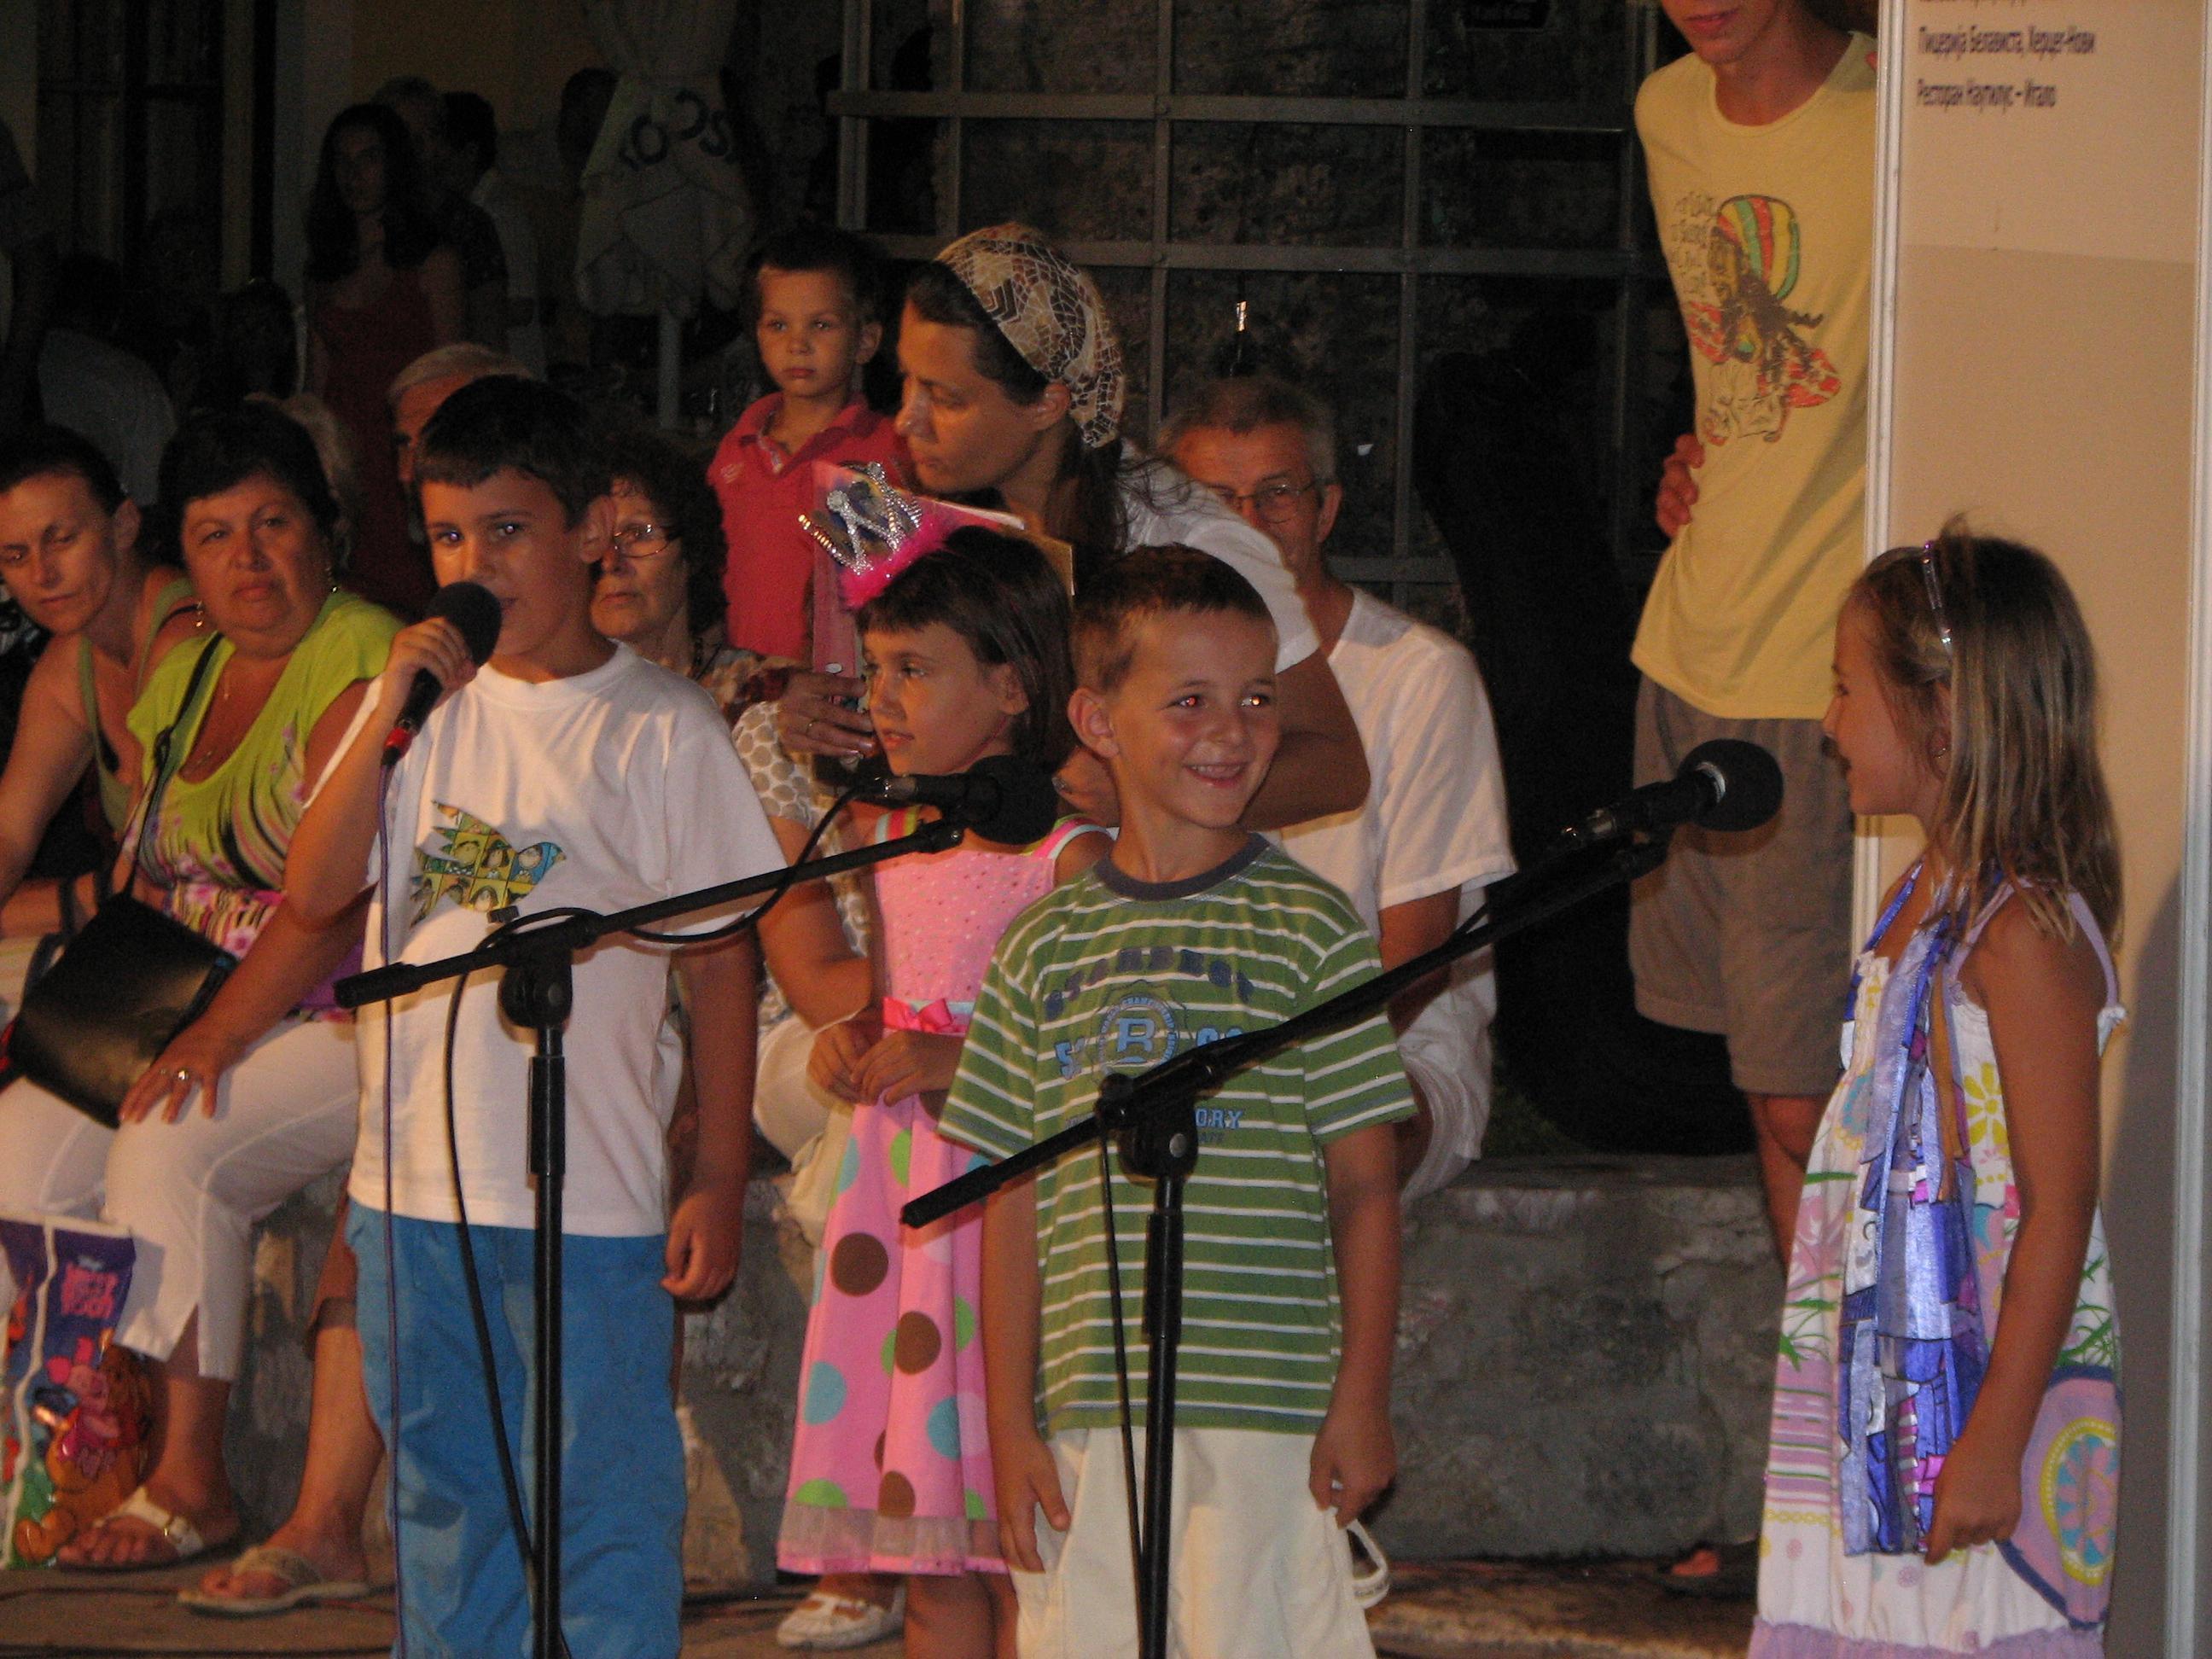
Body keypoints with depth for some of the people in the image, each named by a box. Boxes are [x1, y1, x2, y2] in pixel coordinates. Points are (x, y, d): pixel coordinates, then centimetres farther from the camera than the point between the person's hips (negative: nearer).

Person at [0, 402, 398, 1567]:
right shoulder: (181, 679, 14)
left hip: (350, 1019, -8)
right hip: (194, 1017, 8)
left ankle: (192, 1484, -20)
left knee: (170, 1149, -28)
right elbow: (150, 874, 19)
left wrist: (220, 1035, -25)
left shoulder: (360, 663, -13)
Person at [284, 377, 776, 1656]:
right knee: (442, 1500, 14)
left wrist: (721, 1180, -6)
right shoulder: (419, 702, 8)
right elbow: (316, 894, -1)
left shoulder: (663, 728, -4)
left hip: (593, 1197, -5)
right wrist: (389, 718, -11)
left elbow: (723, 963, -2)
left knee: (605, 1501, -1)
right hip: (415, 1183, 5)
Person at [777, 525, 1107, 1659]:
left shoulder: (1066, 853, -11)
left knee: (1018, 1549, -6)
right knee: (927, 1553, 9)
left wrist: (961, 1063, -21)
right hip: (899, 1197, 7)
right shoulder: (894, 841, 13)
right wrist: (854, 1048, 7)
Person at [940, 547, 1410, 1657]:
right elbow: (1014, 1204, 11)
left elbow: (1365, 1188, 2)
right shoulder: (1045, 951, 10)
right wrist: (1009, 1427, 7)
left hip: (1268, 1414, -3)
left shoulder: (1307, 929, 2)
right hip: (1089, 1418, 3)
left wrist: (1363, 1400, -4)